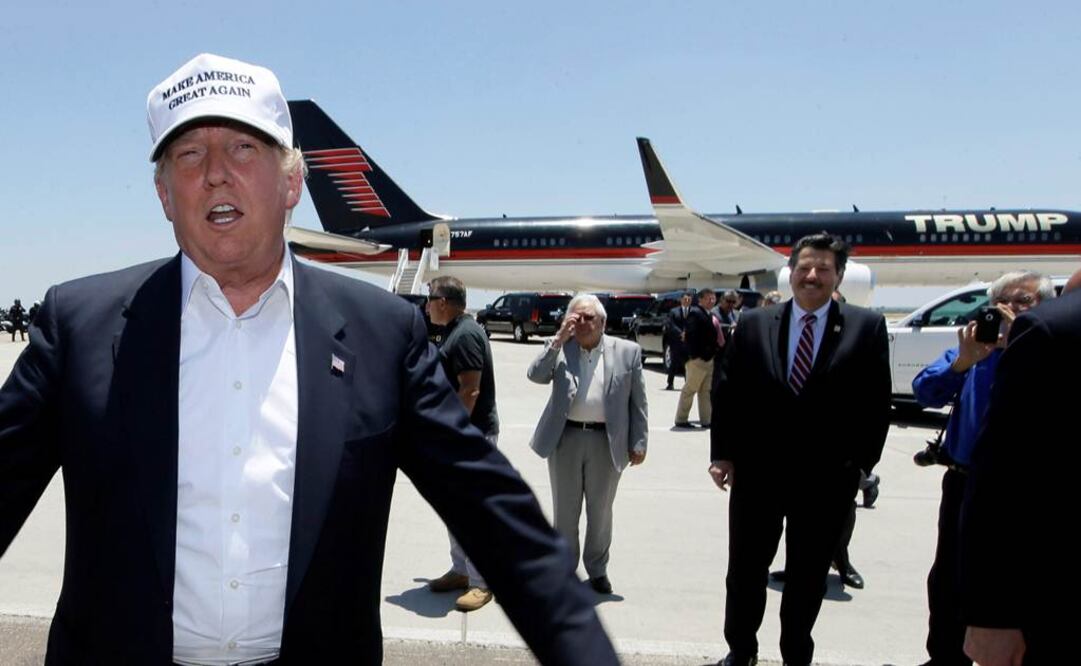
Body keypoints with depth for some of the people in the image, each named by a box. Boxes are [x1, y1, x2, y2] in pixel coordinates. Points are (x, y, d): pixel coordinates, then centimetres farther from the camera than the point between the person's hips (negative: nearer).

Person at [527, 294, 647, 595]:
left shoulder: (627, 351, 1)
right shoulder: (560, 349, 2)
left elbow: (637, 402, 3)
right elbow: (536, 375, -12)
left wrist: (638, 443, 0)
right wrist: (559, 339, -16)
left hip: (607, 441, 0)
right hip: (565, 438, 1)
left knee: (601, 510, 12)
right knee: (565, 510, 11)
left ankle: (597, 569, 28)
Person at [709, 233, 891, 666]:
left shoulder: (866, 327, -1)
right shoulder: (753, 325, 2)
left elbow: (876, 402, -1)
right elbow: (727, 393, 3)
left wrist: (863, 462, -4)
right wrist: (722, 453, -2)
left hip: (827, 479, -1)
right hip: (757, 472, 1)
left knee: (808, 578, 14)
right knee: (745, 569, 13)